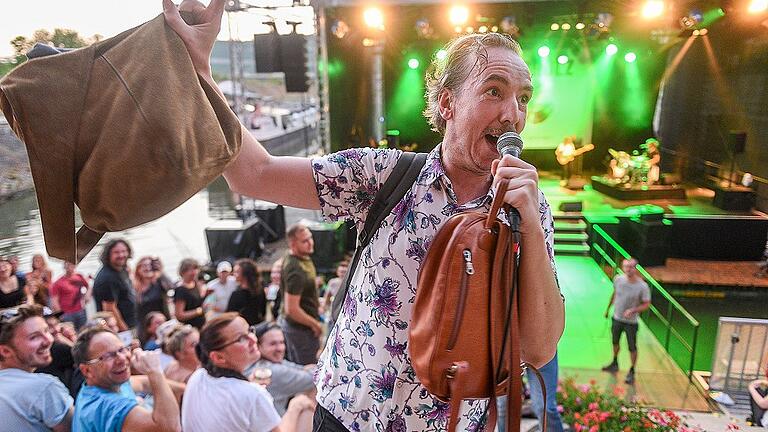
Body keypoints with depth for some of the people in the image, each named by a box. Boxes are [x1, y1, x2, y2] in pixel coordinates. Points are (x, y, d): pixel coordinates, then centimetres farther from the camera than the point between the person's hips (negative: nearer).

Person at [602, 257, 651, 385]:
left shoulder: (643, 286, -21)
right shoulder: (618, 279, -10)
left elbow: (647, 304, -12)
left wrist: (633, 310, -27)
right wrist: (608, 308, 17)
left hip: (631, 322, -4)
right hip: (617, 318, 4)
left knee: (632, 348, 6)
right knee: (615, 342, 22)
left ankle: (631, 372, 25)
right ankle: (615, 364, 43)